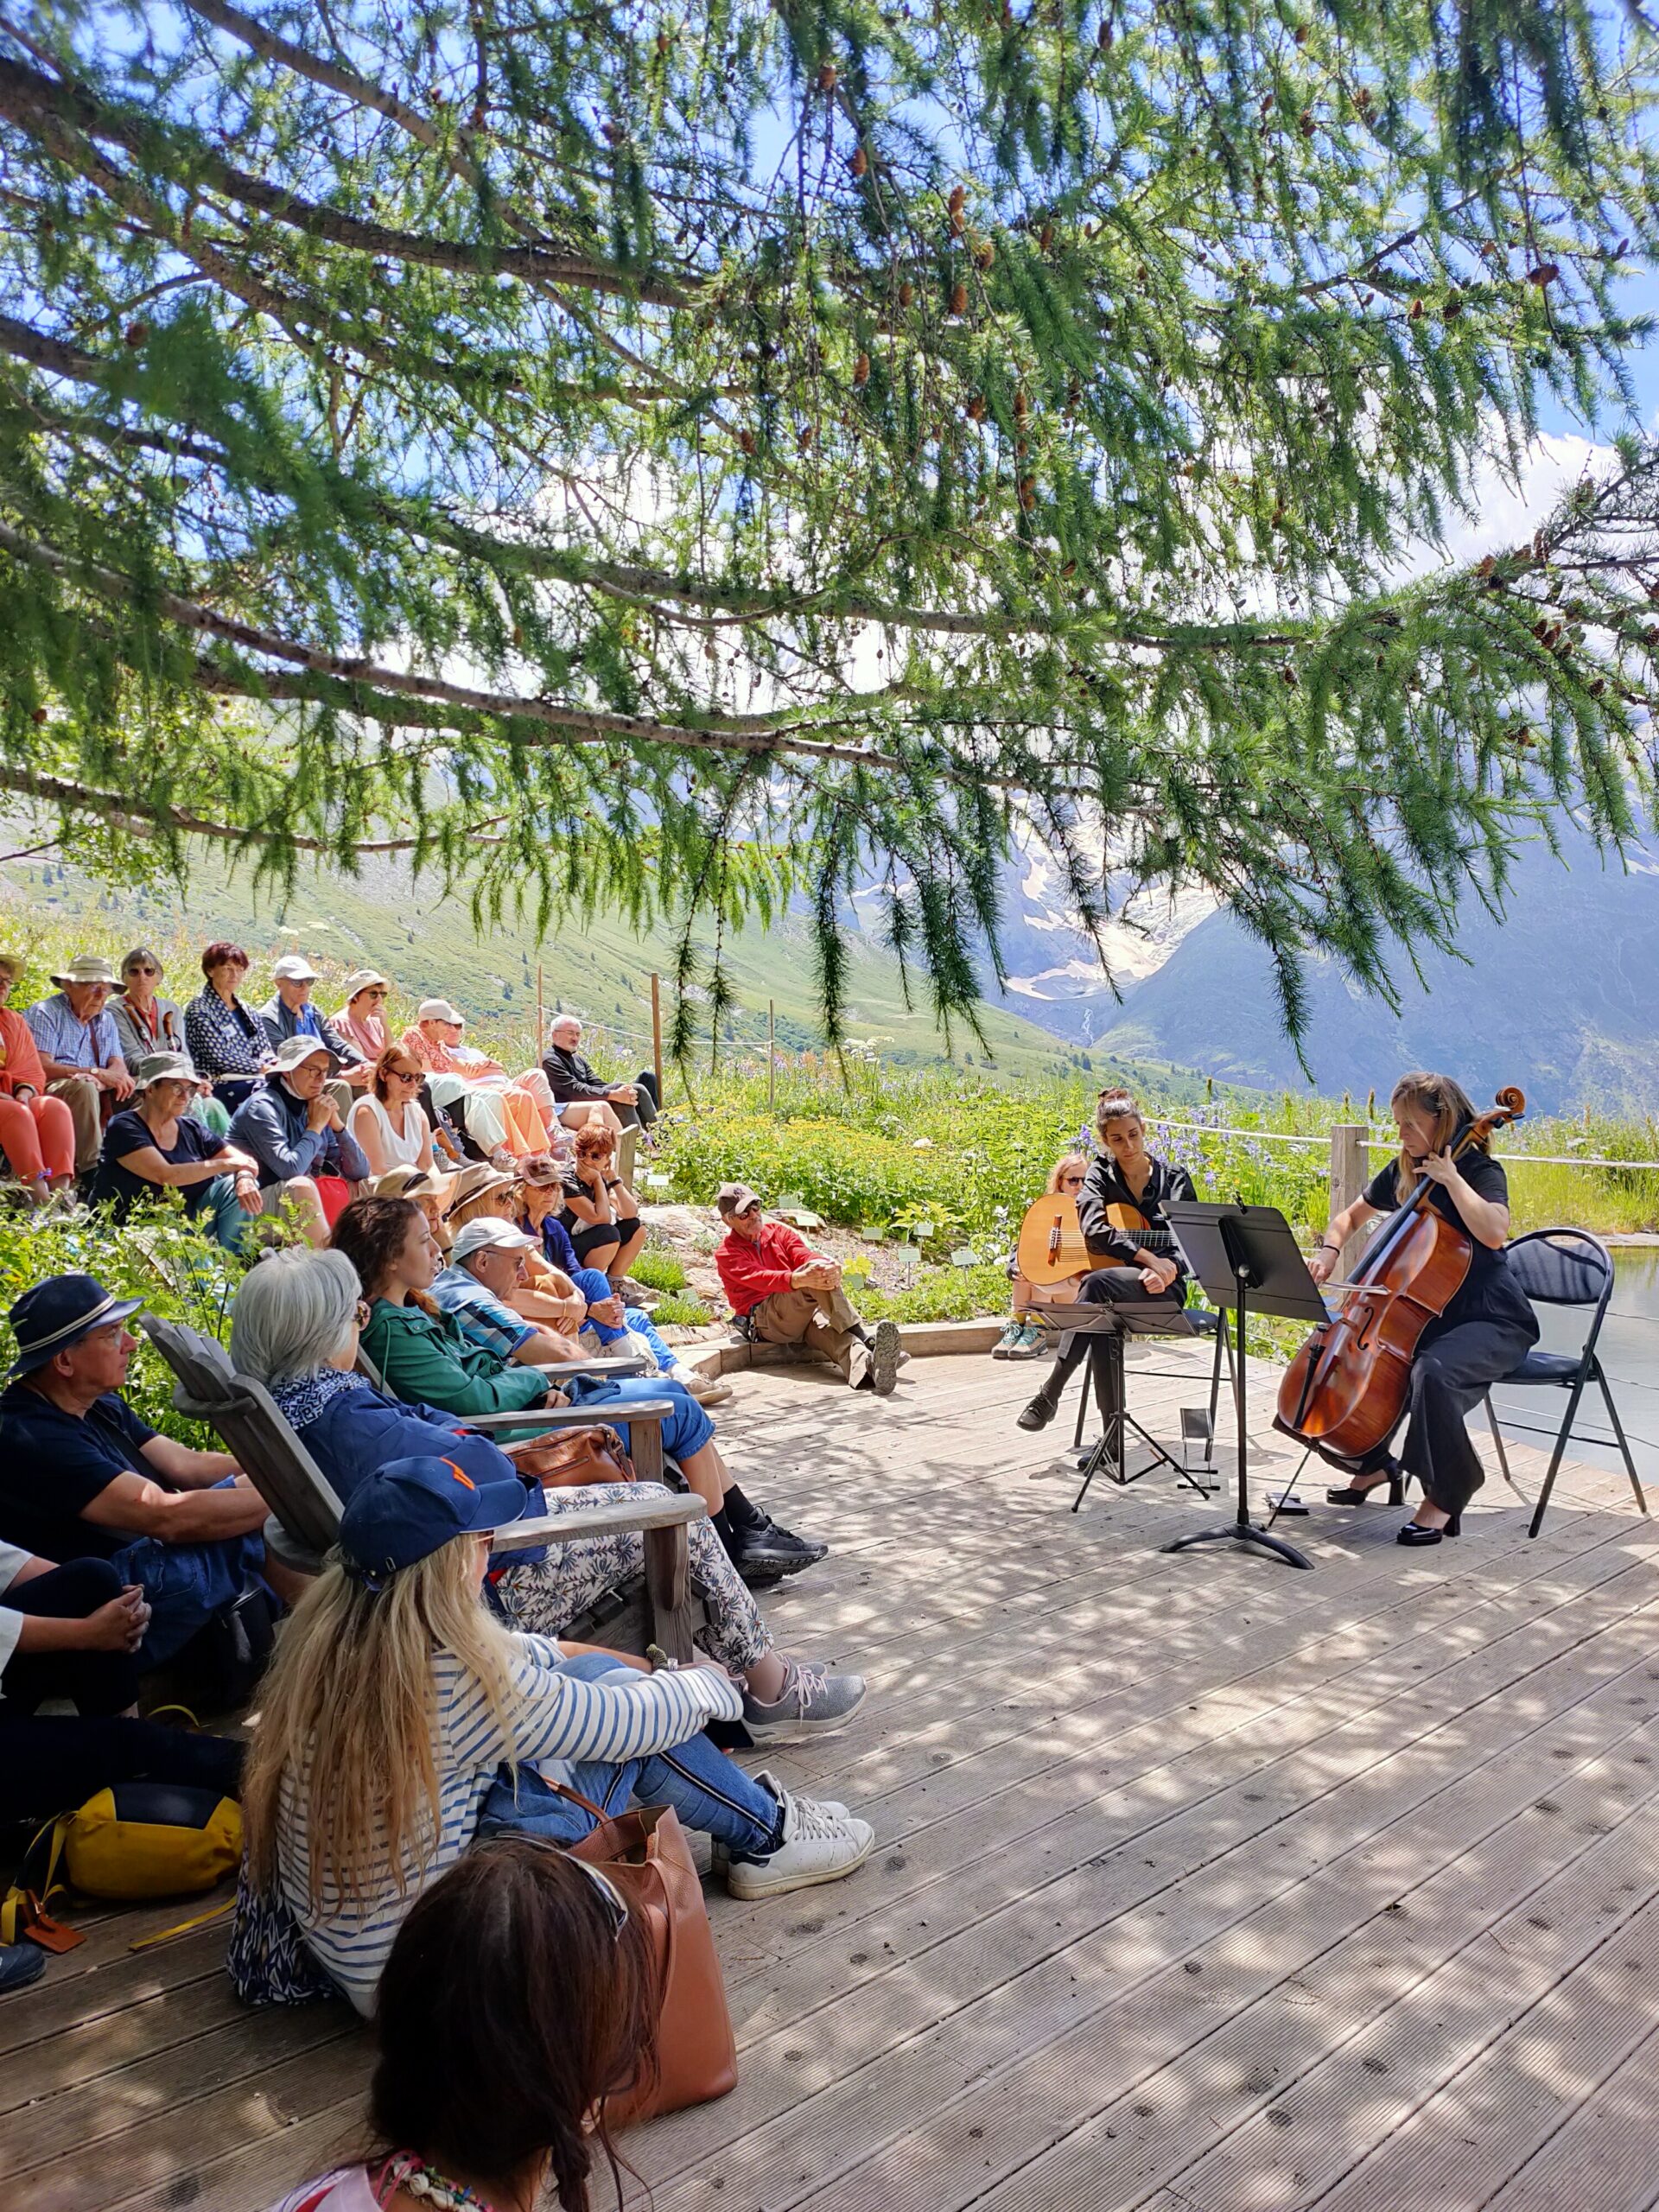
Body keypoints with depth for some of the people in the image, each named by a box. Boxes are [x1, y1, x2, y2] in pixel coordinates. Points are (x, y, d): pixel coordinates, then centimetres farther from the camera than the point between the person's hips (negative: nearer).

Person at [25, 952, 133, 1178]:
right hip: (51, 1091, -6)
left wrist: (111, 1078, -22)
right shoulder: (46, 1012, -5)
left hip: (97, 1091, 6)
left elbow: (118, 1065, 5)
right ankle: (91, 1168, -37)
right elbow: (42, 1067, -18)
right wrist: (96, 1073, -26)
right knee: (84, 1088, -36)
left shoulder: (104, 1019, 16)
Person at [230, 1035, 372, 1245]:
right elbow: (289, 1169, -26)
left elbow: (360, 1172, 7)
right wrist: (316, 1126, -13)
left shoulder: (314, 1106, 9)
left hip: (308, 1204, 8)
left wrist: (336, 1124, -5)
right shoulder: (263, 1106, -12)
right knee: (301, 1186, -34)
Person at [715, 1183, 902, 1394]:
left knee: (832, 1332, -32)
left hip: (803, 1314, 4)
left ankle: (869, 1366, -63)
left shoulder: (778, 1231, 18)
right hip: (764, 1321, -4)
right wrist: (801, 1279, -39)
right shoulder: (727, 1255, 3)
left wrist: (827, 1266, -29)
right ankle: (865, 1338, -37)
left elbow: (804, 1254, -3)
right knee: (814, 1278, -30)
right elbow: (759, 1278, -18)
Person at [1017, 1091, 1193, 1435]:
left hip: (1161, 1291, -1)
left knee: (1097, 1282, -35)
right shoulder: (1101, 1172, 9)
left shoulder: (1175, 1180, 8)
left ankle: (1049, 1393, -34)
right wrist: (1148, 1258, -22)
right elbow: (1094, 1228, -9)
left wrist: (1168, 1270, -23)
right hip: (1111, 1290, 1)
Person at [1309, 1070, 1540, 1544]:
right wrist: (1329, 1250, 0)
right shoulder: (1402, 1171, 7)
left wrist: (1451, 1178, -28)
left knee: (1433, 1373, -36)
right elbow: (1351, 1216, 20)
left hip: (1491, 1321, -8)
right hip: (1427, 1314, 8)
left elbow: (1494, 1232, -34)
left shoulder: (1482, 1172, -13)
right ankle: (1376, 1464, 18)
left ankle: (1445, 1497, -17)